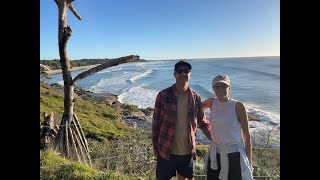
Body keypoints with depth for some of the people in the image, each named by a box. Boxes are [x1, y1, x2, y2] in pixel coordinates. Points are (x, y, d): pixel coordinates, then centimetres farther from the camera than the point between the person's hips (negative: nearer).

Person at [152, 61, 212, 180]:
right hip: (166, 151, -2)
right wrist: (155, 147, -1)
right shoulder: (163, 95, -10)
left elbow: (203, 122, 9)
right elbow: (156, 122, -5)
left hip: (187, 151, 3)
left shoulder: (196, 98, -3)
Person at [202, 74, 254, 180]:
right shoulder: (212, 102, -2)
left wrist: (249, 162, -4)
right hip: (215, 154, 4)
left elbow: (246, 135, -6)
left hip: (234, 154, -3)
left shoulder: (238, 106, -12)